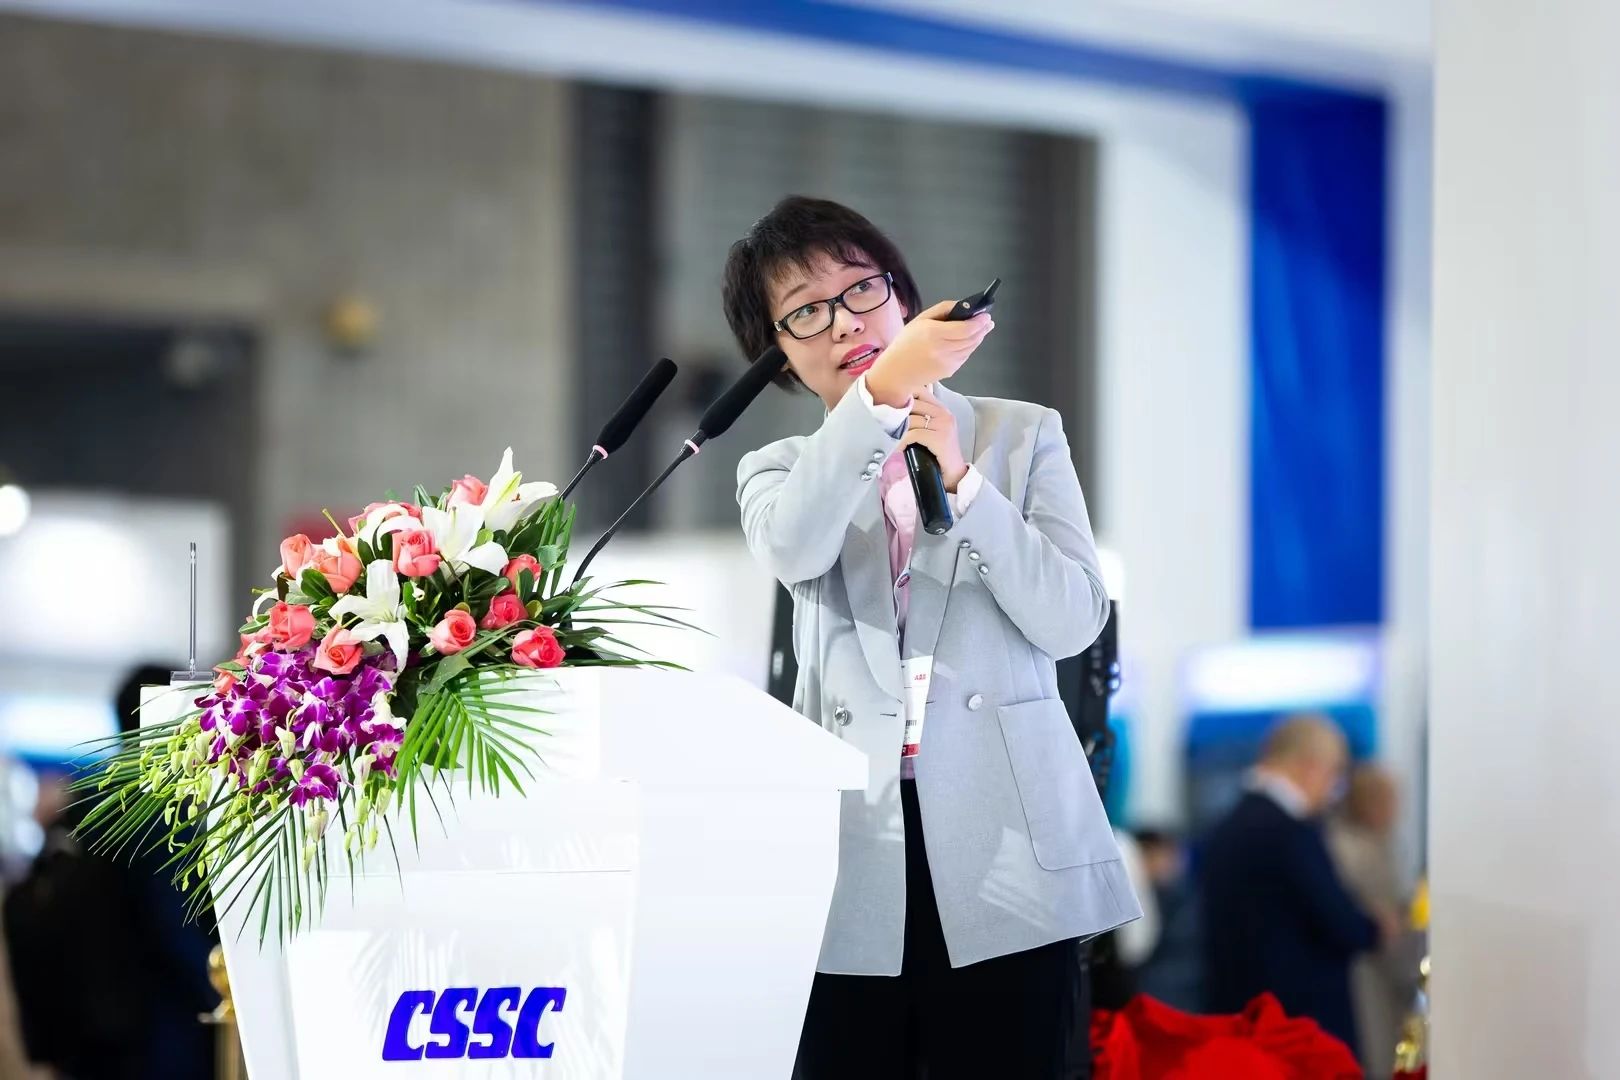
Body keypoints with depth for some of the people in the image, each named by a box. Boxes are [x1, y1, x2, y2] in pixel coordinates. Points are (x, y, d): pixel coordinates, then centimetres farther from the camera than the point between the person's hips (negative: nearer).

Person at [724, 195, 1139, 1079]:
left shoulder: (1021, 435, 11)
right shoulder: (781, 470, 13)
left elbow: (1072, 621, -3)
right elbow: (793, 552, -14)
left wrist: (961, 480, -12)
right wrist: (883, 390, -25)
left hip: (1003, 850, -1)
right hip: (850, 859, 1)